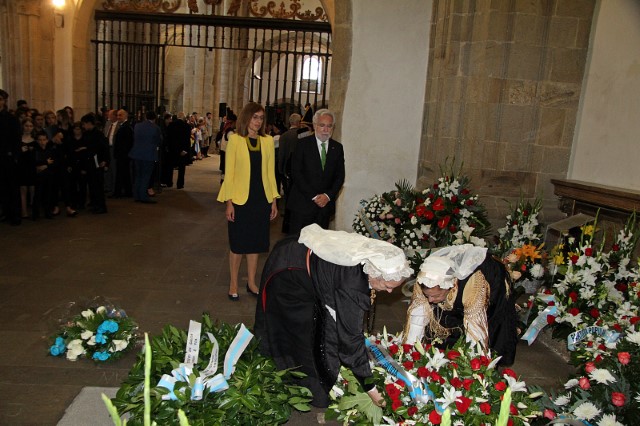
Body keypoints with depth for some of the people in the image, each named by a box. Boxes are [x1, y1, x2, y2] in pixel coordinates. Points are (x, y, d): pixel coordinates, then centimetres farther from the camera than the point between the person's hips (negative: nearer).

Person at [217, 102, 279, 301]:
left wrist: (274, 200, 6)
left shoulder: (268, 141, 5)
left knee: (255, 242, 12)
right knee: (238, 243, 7)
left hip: (262, 198, 3)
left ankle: (251, 282, 26)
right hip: (241, 198, -3)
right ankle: (233, 284, 22)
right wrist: (229, 202, -8)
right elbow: (229, 173, -4)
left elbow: (270, 172, 8)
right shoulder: (235, 140, -4)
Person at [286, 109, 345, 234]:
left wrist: (328, 195, -6)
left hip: (326, 204, 3)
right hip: (303, 203, -3)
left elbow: (340, 176, 9)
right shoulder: (303, 144, -1)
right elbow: (296, 173, -7)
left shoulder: (337, 147, 10)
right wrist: (313, 196, -11)